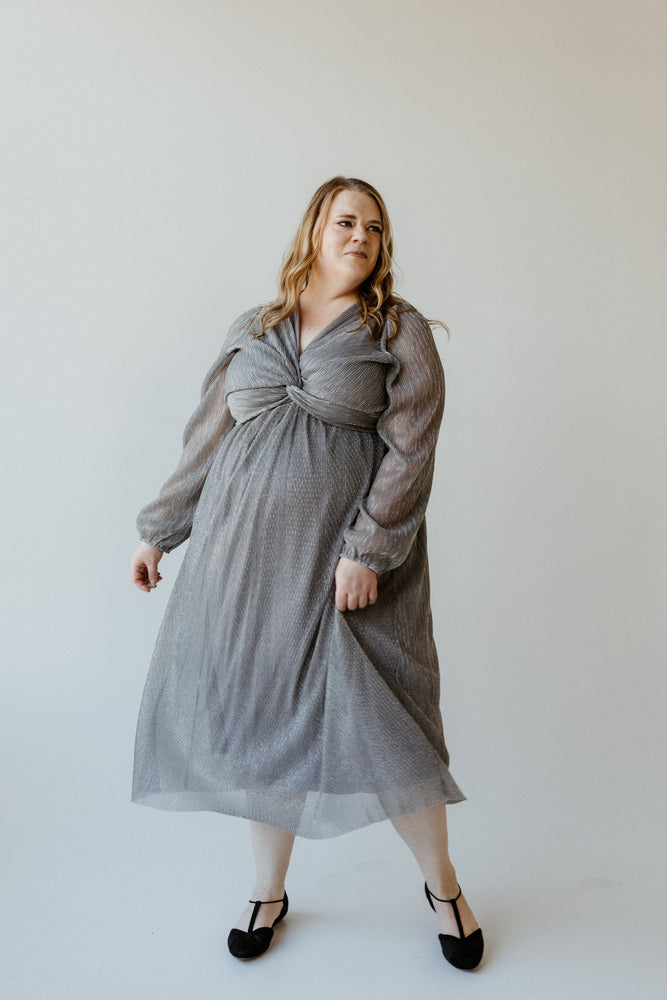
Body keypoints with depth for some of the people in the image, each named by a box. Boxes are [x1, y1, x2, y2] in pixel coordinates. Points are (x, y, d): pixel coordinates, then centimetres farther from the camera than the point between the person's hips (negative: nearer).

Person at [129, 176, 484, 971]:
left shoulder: (399, 332, 2)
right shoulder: (252, 331, 12)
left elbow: (409, 450, -7)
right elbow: (207, 439, 15)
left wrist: (367, 549, -16)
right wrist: (159, 531, 16)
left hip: (344, 551, -3)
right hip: (244, 548, 4)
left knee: (378, 718, -1)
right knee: (258, 714, 9)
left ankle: (442, 883, 25)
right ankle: (269, 890, 31)